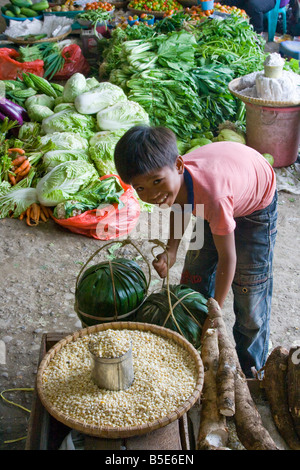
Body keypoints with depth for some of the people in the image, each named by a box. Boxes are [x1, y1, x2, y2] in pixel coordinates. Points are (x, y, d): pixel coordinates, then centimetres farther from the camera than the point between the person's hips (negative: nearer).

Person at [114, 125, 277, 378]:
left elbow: (227, 257, -33)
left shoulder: (212, 195, -47)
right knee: (196, 276, 11)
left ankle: (249, 370, 23)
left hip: (256, 203, -6)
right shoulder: (172, 178, -29)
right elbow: (181, 209, -4)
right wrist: (171, 251, -20)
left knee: (250, 293, 0)